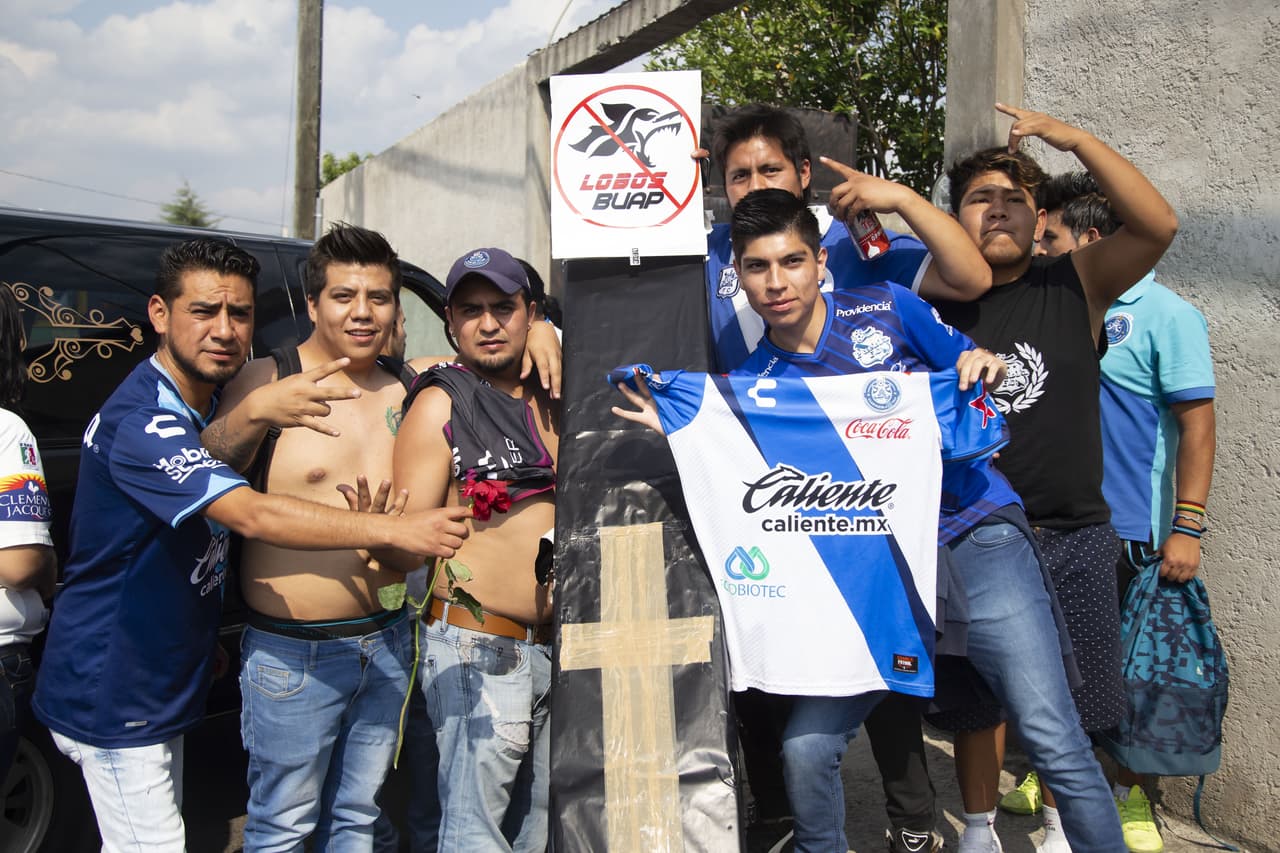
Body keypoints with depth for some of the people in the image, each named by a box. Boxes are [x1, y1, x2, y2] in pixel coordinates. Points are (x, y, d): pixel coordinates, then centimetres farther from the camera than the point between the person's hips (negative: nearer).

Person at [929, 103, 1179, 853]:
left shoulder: (1075, 285, 0)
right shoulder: (936, 302, -1)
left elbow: (1159, 225, -14)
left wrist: (1078, 139, -18)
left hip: (1074, 535, 1)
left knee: (1067, 702, 15)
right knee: (979, 697, 13)